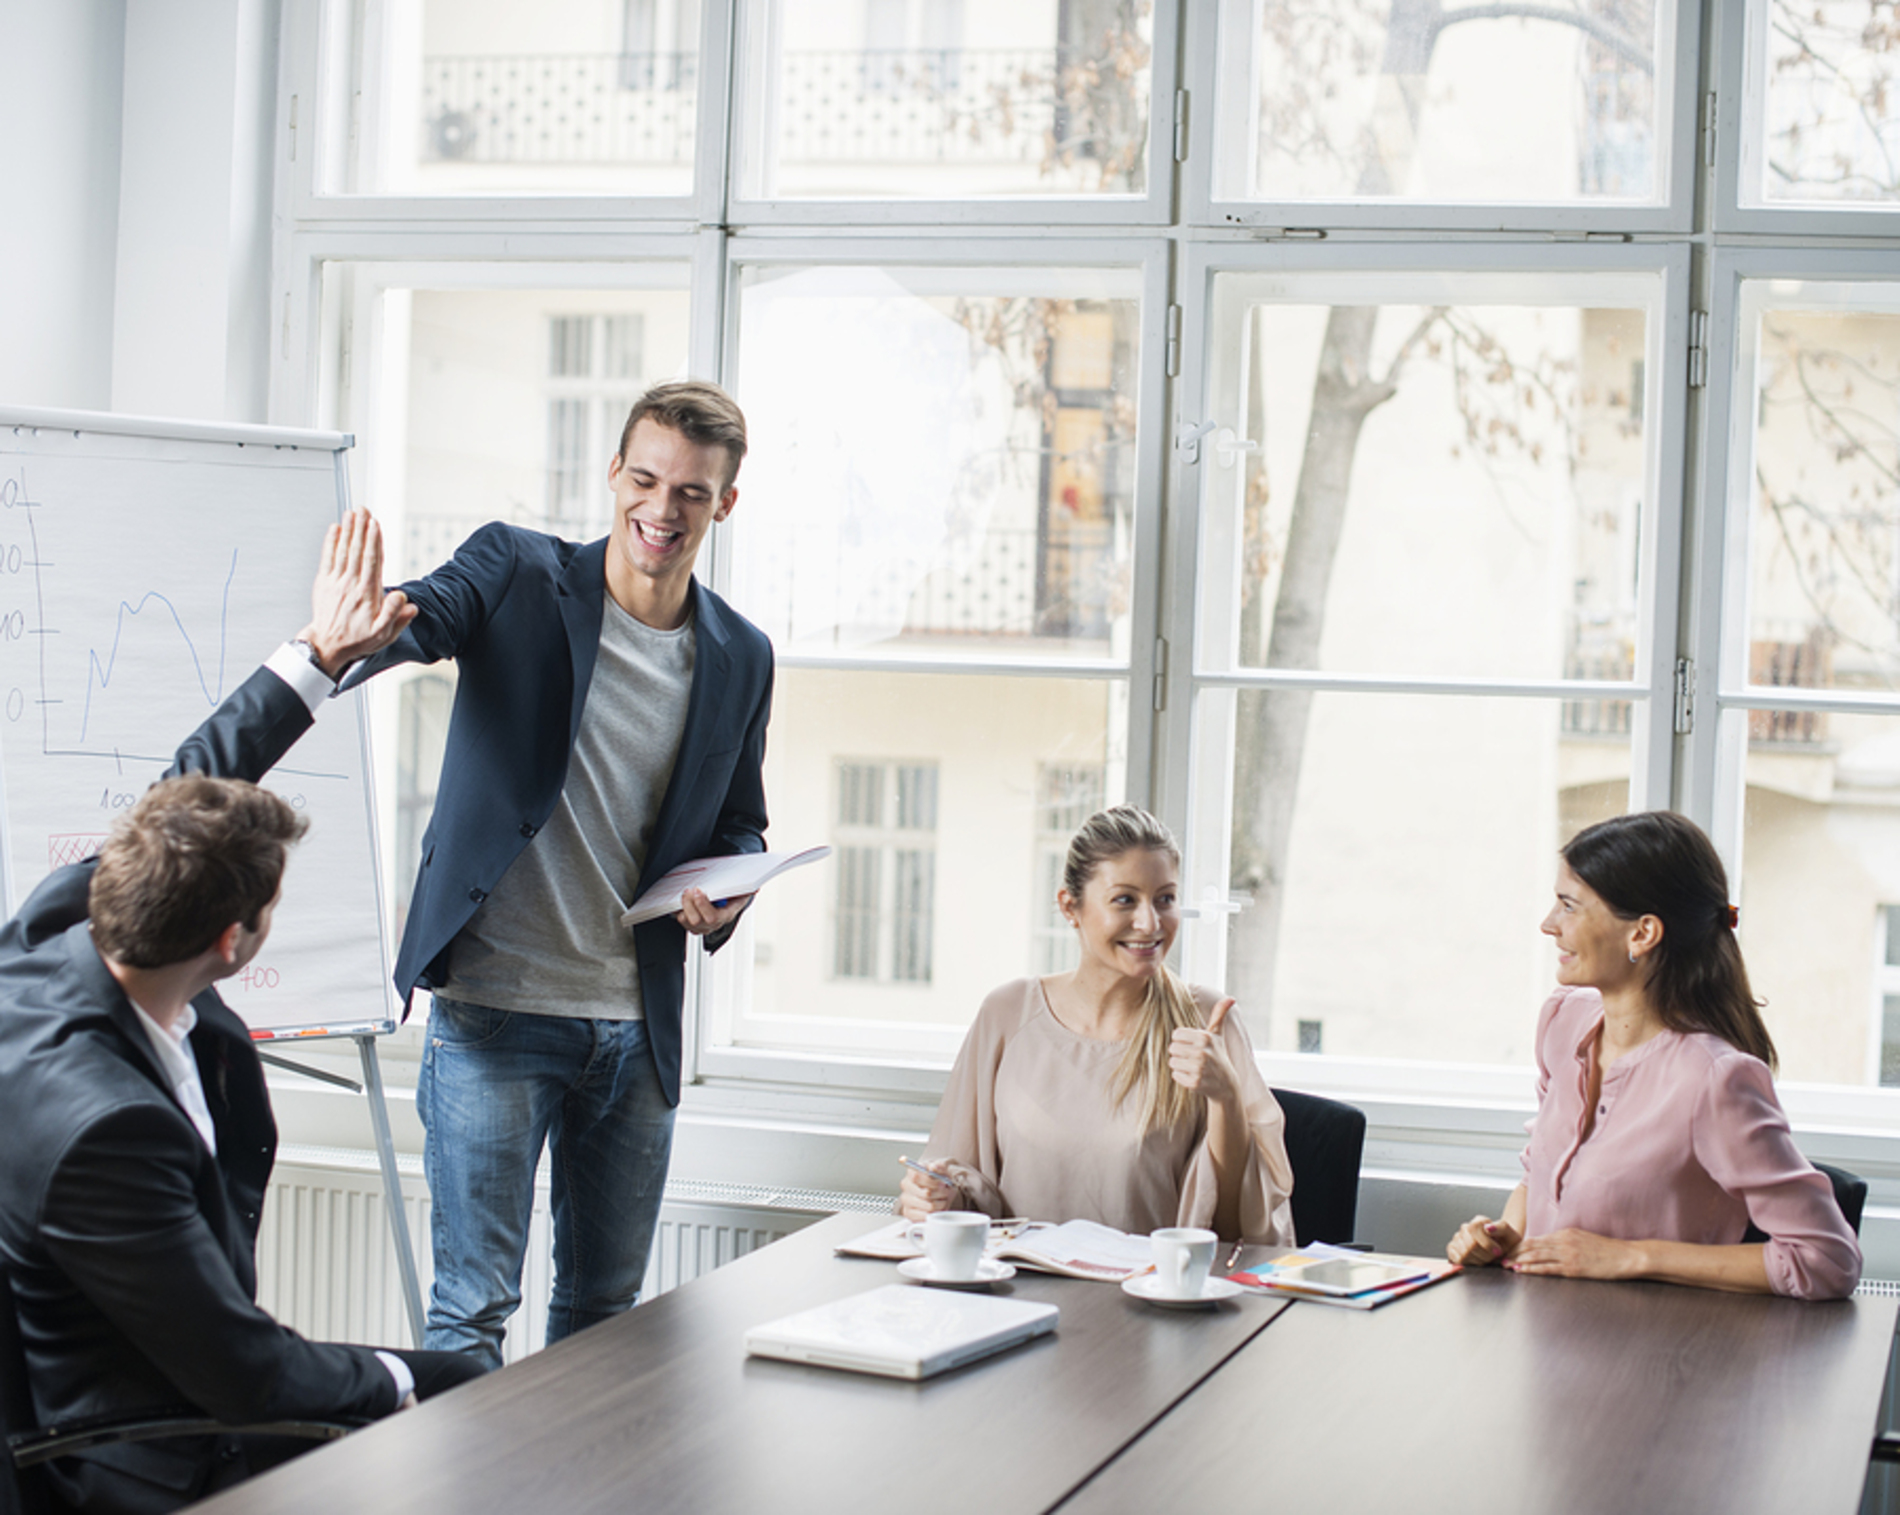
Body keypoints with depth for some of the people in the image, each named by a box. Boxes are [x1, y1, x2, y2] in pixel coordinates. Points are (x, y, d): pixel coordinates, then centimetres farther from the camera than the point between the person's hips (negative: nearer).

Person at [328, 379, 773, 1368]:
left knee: (605, 1305, 16)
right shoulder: (517, 574, -3)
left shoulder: (741, 659, 9)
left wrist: (724, 894, -3)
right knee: (473, 1306, -3)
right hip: (495, 1008, -4)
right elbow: (422, 618, -23)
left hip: (638, 1027, 5)